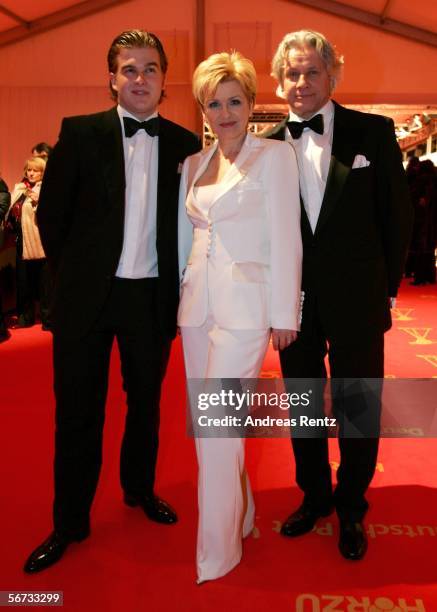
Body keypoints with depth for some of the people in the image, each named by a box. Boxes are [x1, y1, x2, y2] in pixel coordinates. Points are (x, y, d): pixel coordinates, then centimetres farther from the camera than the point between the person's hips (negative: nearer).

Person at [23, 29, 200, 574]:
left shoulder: (184, 144, 3)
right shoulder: (79, 133, -2)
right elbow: (51, 214, 1)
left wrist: (176, 283, 3)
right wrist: (71, 276, 3)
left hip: (152, 297, 2)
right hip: (87, 295, -1)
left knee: (146, 401, 16)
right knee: (78, 410, 7)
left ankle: (140, 488, 40)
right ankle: (69, 522, 25)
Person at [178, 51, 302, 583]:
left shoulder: (275, 155, -2)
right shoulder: (193, 165, 14)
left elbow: (286, 239, -7)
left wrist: (284, 314, -9)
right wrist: (173, 298, 13)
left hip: (245, 305, -6)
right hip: (197, 304, 7)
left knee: (217, 428, -7)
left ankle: (217, 553, 11)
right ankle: (240, 514, 34)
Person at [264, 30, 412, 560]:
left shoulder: (373, 132, -2)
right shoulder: (268, 145, 2)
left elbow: (397, 215, 1)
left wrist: (387, 288, 2)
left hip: (356, 302, -1)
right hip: (294, 302, 2)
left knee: (358, 411, 10)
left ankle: (351, 508, 33)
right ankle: (314, 496, 37)